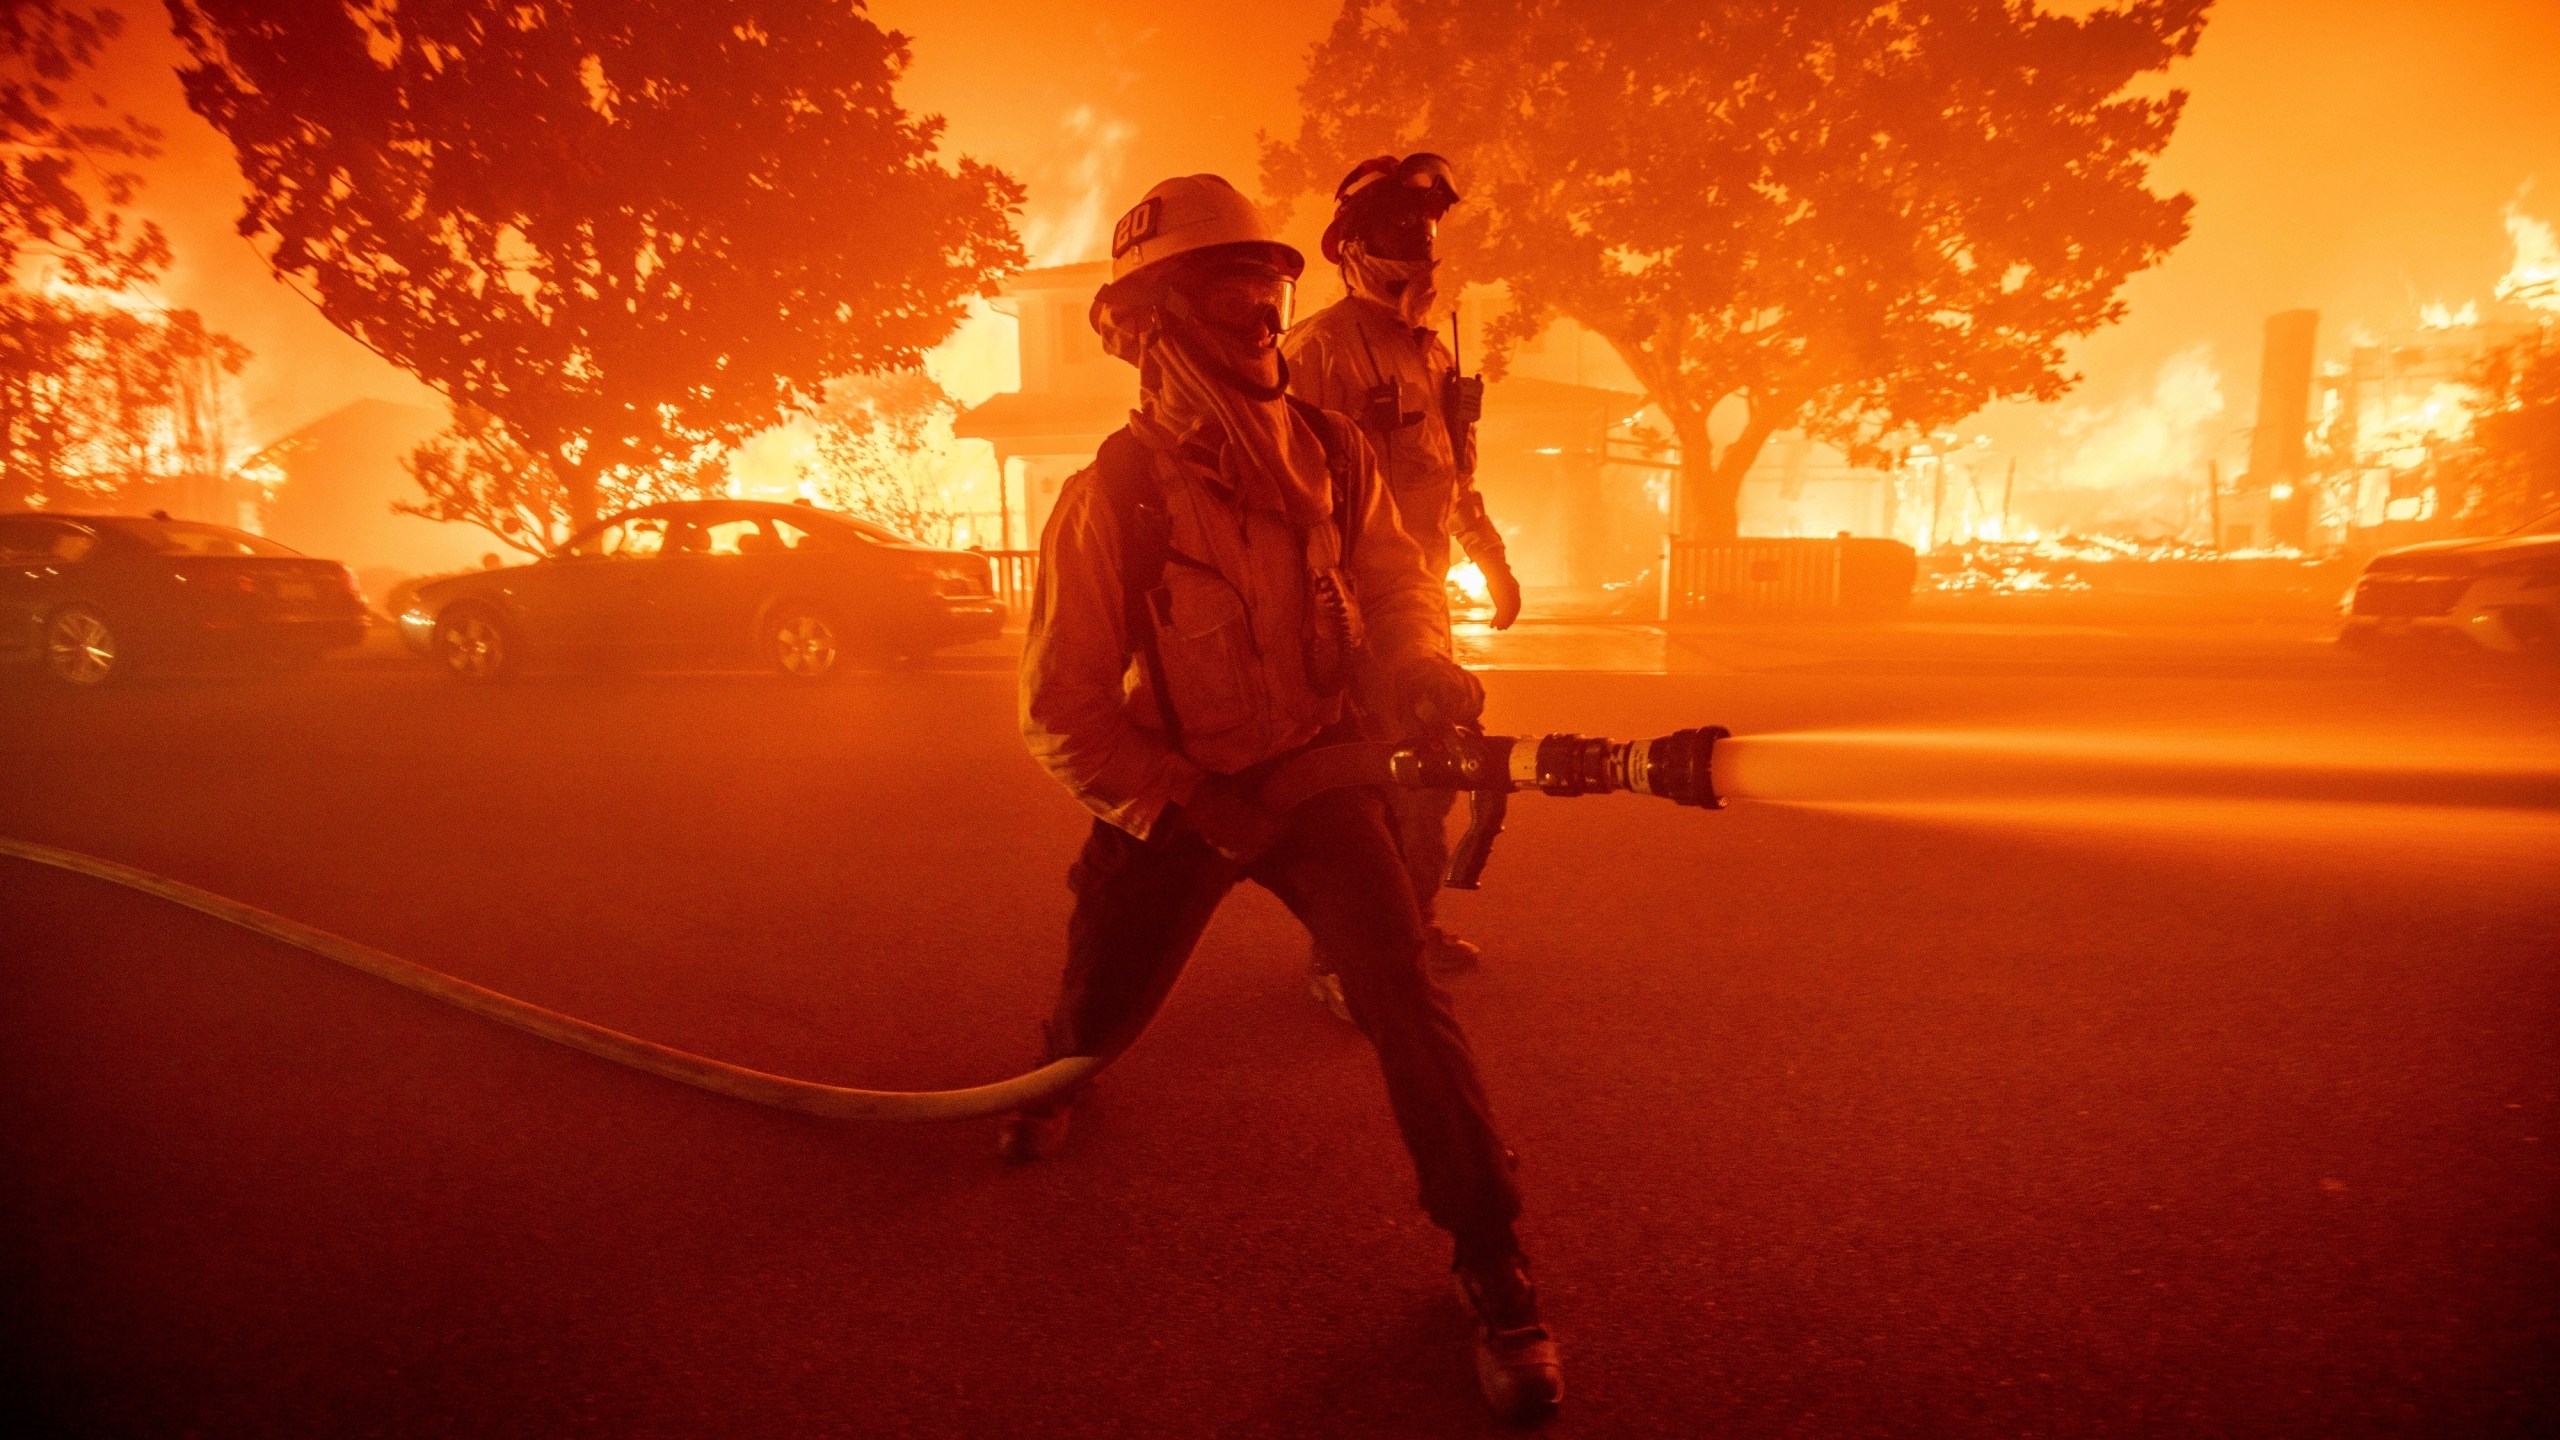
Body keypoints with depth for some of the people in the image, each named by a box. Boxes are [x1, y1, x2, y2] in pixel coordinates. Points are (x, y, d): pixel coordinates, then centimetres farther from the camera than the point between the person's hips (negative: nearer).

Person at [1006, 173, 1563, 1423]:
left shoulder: (1332, 454, -7)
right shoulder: (1114, 494, -17)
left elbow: (1393, 585, 2)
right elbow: (1063, 709, -14)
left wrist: (1422, 674, -20)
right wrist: (1191, 810, -21)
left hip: (1315, 772, 1)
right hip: (1169, 795, -1)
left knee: (1402, 996, -14)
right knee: (1102, 1011, 11)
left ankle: (1491, 1265, 4)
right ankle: (1058, 1073, 52)